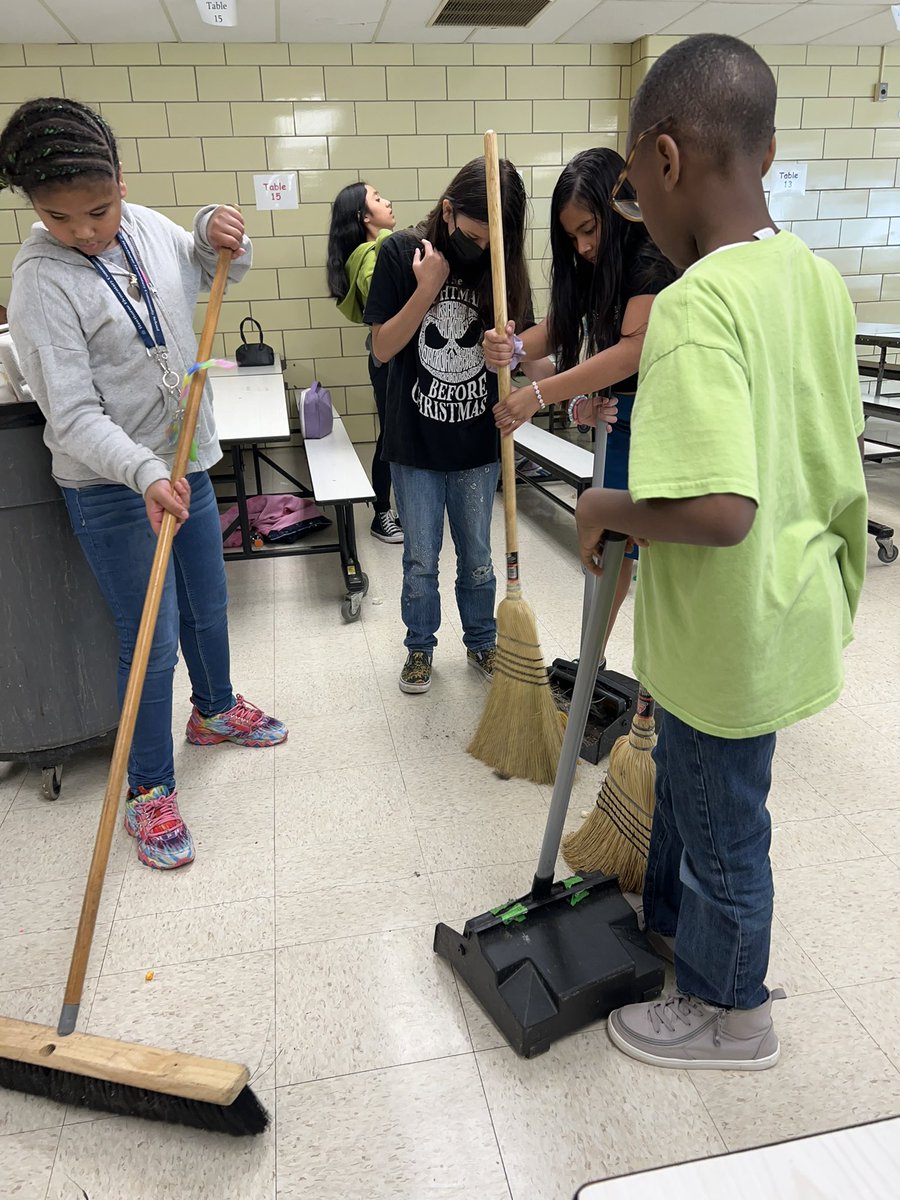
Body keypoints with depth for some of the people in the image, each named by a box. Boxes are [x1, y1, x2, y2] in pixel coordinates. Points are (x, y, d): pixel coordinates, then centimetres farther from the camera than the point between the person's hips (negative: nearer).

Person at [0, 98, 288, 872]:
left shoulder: (148, 228, 0)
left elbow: (213, 272, 19)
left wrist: (221, 235, -4)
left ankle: (215, 710, 47)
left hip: (185, 463, 7)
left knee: (209, 608, 20)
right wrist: (146, 474, -36)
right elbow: (73, 416, -22)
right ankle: (150, 790, 20)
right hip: (111, 488, -6)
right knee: (153, 638, 0)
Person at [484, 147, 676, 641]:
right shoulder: (591, 267, 8)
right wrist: (511, 347, -24)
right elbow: (554, 330, -1)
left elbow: (631, 353, -29)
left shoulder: (653, 259, -19)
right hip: (620, 417, 8)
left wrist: (538, 394, -30)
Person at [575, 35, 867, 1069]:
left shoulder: (694, 305, -27)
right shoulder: (816, 276, 2)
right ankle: (669, 917, 54)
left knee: (722, 820, 14)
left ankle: (728, 1014, 41)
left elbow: (717, 513, -37)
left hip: (731, 631, -9)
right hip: (789, 601, 9)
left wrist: (609, 510, -19)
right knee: (688, 776, 28)